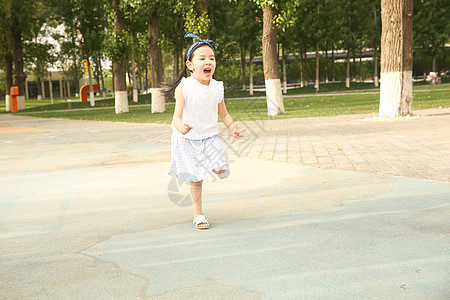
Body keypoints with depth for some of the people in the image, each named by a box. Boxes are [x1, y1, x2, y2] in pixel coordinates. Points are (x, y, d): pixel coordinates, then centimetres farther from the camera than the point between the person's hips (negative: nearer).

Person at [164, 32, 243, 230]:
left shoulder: (217, 88, -7)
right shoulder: (184, 88, -19)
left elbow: (223, 114, 4)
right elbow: (177, 115, -25)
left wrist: (233, 128, -13)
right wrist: (180, 127, -47)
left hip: (210, 137, 3)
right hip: (188, 139, -3)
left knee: (221, 170, -11)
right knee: (196, 179, 3)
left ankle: (209, 166, 26)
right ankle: (198, 214, 20)